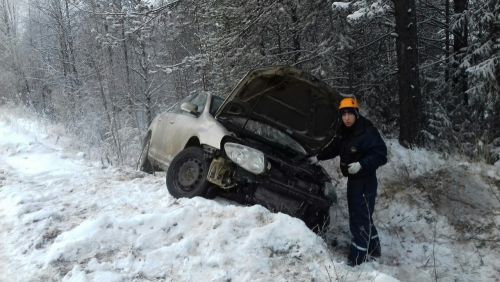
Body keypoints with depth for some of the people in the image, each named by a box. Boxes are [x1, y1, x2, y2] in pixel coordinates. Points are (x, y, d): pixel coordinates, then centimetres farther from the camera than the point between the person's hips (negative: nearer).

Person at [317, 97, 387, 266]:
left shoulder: (367, 132, -20)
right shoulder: (343, 132, 5)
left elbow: (381, 155, -21)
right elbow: (333, 148, 22)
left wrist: (362, 165, -30)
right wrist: (318, 157, 18)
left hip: (365, 181, -9)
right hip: (352, 179, 9)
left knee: (361, 218, -5)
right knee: (357, 216, 18)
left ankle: (356, 260, 1)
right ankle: (373, 250, 34)